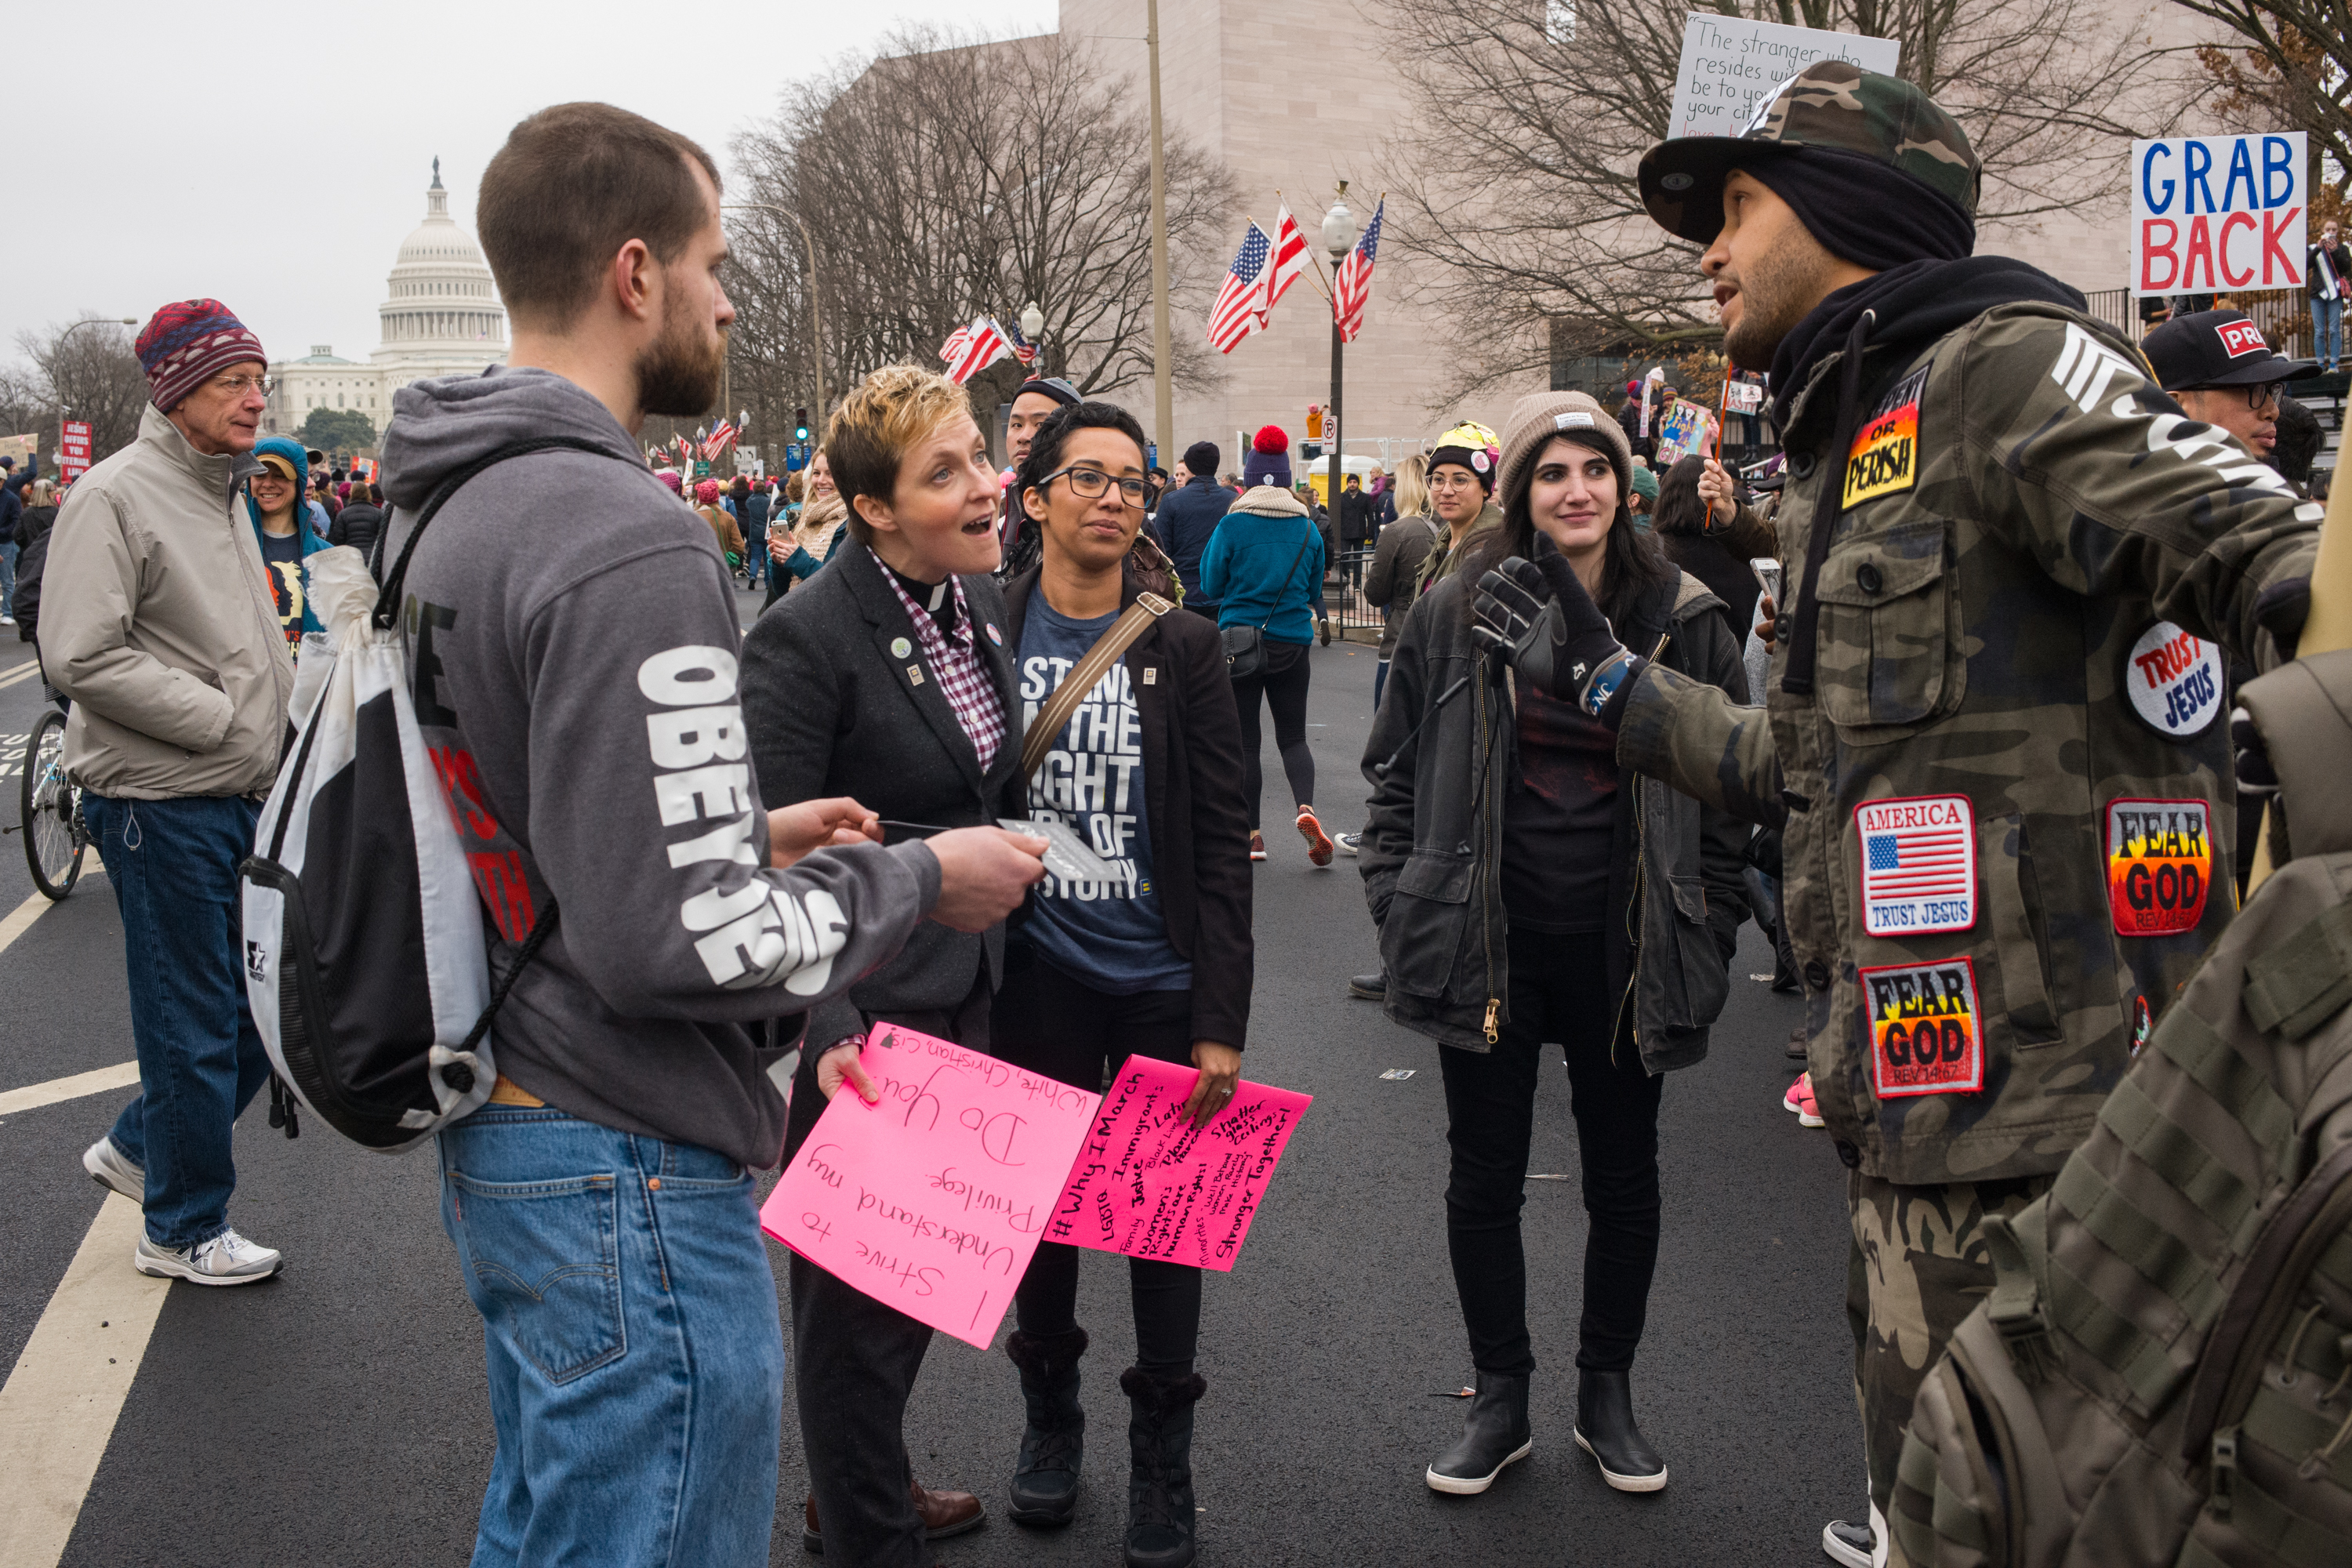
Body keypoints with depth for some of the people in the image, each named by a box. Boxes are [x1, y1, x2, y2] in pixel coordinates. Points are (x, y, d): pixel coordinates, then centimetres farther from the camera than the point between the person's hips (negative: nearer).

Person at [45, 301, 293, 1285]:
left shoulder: (221, 494, 14)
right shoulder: (117, 495, -13)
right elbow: (82, 658, -21)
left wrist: (283, 741, 9)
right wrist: (220, 717, -17)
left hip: (241, 798, 9)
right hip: (161, 805, -8)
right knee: (192, 1026, 2)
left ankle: (139, 1149, 33)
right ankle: (182, 1232, 18)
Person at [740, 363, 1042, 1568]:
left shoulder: (982, 599, 4)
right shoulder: (806, 638, -20)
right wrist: (824, 1027, -28)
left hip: (963, 993, 8)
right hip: (861, 1016, -8)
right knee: (858, 1287, 9)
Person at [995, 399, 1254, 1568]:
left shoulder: (1183, 648, -2)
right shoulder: (987, 636, 0)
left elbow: (1221, 845, -4)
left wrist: (1222, 1021, -9)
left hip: (1163, 987, -1)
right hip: (1037, 980, 1)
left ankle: (1160, 1452, 26)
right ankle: (1049, 1409, 37)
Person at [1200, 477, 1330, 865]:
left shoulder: (1232, 525, -8)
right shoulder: (1308, 529, 1)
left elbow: (1213, 585, -1)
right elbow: (1313, 590, 12)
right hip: (1292, 643, 2)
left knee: (1244, 741, 6)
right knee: (1293, 736, 10)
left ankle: (1252, 834, 8)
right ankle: (1306, 807, -15)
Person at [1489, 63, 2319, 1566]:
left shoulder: (2007, 366, -9)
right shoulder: (1851, 443, 20)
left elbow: (2272, 553, -24)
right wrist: (1611, 679, 31)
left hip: (2024, 1091, -10)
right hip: (1924, 1086, 10)